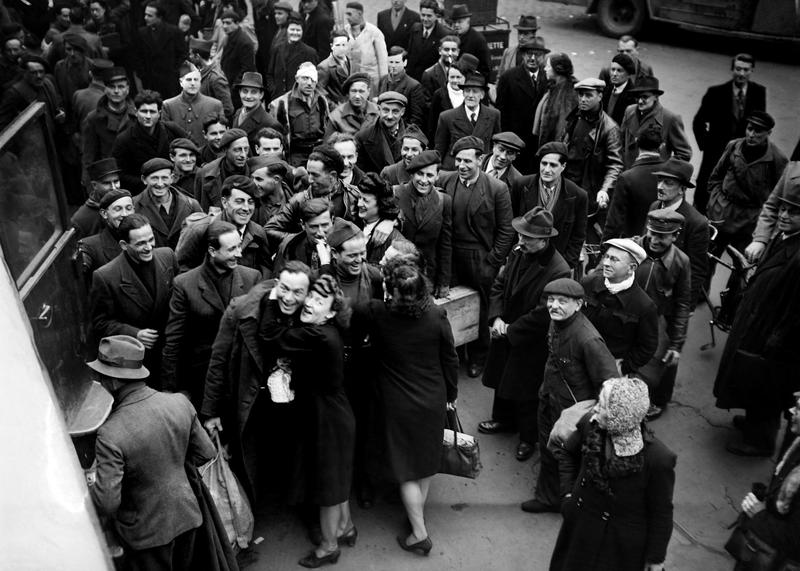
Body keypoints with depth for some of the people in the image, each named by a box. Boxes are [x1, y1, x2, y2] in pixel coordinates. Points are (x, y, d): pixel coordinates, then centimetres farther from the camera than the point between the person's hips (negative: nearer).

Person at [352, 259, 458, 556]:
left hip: (399, 405, -2)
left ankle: (420, 534, 19)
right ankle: (417, 511, 42)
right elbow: (450, 359, -6)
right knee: (426, 457, 22)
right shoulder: (436, 315, -17)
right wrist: (451, 393, 9)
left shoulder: (376, 314, -23)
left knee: (407, 467, 12)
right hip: (434, 399, 3)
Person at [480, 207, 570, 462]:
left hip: (532, 343, -6)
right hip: (506, 334, 6)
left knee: (526, 392, 11)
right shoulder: (518, 253, -8)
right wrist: (497, 317, -9)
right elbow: (499, 285, 4)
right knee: (502, 379, 24)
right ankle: (503, 419, 50)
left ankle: (528, 437, 34)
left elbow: (542, 316, -24)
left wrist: (510, 330, -17)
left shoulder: (558, 271, -28)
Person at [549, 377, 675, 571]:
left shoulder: (658, 459, -28)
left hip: (623, 543, -4)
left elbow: (661, 512, -13)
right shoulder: (590, 424, -16)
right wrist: (568, 492, -1)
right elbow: (570, 455, 7)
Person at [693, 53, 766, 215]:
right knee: (703, 195, 5)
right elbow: (698, 122, -1)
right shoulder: (716, 92, -10)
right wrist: (705, 145, -3)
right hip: (716, 153, -2)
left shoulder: (759, 92, -3)